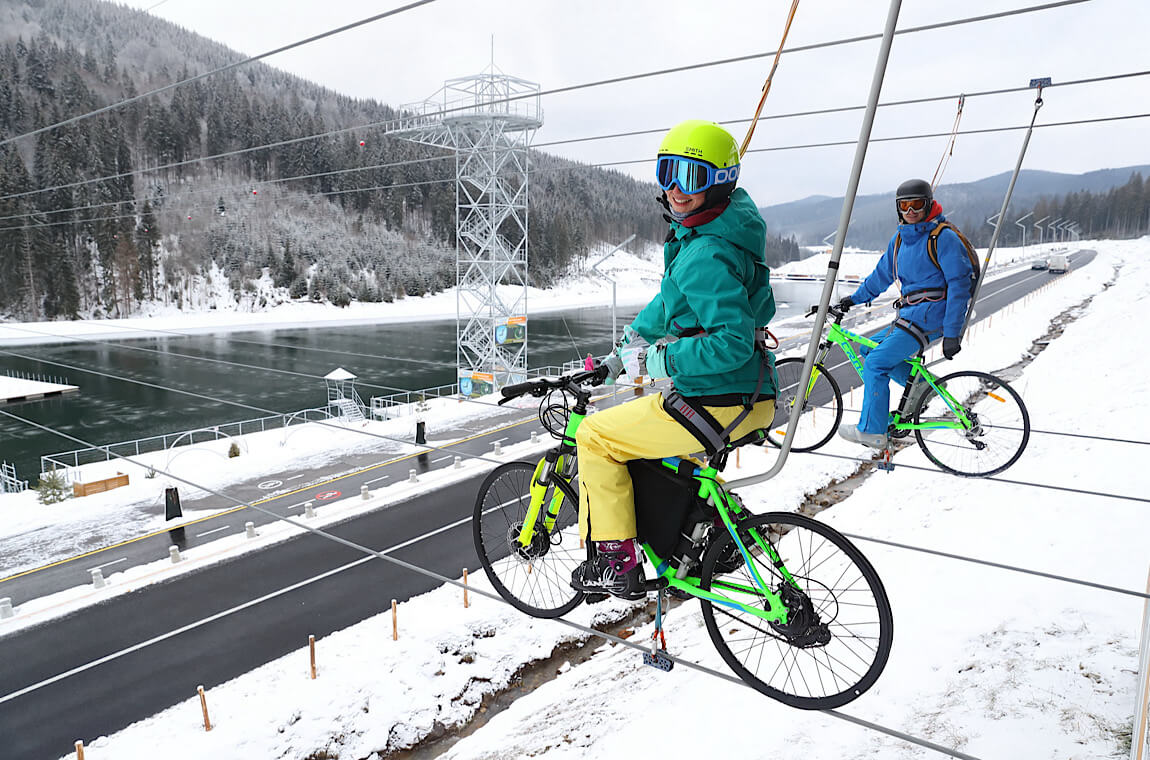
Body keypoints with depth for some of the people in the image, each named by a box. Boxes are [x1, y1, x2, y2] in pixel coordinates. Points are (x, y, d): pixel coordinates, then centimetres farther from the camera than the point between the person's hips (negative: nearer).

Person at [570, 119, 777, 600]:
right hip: (748, 399, 10)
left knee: (595, 436, -1)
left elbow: (733, 343, -29)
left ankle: (617, 564, 7)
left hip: (719, 406, -10)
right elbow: (673, 300, 22)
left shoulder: (706, 255, -23)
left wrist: (656, 360, -20)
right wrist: (629, 344, 22)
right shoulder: (697, 232, 10)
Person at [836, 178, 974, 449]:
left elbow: (960, 285, -16)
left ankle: (871, 432, -6)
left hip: (930, 315, -9)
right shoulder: (900, 239, 12)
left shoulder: (944, 238, -12)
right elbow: (882, 274, 25)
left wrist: (951, 334, -20)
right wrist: (854, 299, 21)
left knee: (875, 363, -13)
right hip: (910, 315, 9)